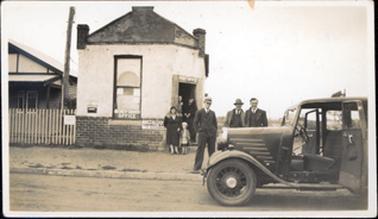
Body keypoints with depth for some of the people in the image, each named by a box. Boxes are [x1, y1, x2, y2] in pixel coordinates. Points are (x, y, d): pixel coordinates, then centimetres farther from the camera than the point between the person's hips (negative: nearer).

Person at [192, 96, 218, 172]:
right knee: (200, 150, -6)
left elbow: (215, 123, 18)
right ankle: (196, 168, -6)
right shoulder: (199, 112, 4)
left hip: (212, 134, 3)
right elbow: (195, 122, 4)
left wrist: (214, 131, 8)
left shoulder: (212, 113, 13)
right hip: (203, 133, -3)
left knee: (212, 150, 4)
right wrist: (198, 131, -3)